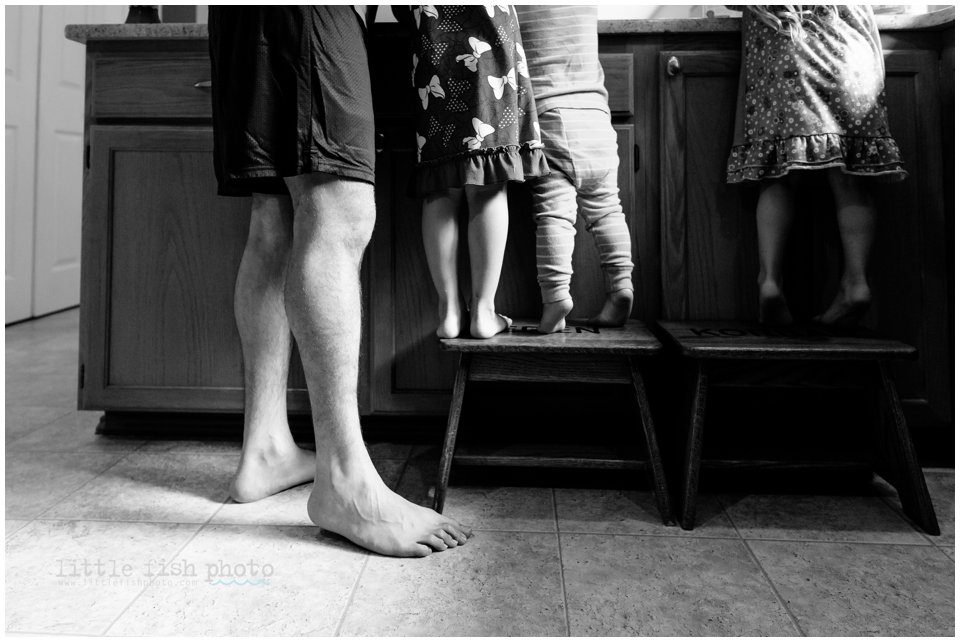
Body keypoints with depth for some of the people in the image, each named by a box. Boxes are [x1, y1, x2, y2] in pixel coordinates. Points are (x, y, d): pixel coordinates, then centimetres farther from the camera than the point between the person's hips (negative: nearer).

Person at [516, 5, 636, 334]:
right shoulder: (587, 7, 13)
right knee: (605, 207, 9)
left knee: (553, 210, -9)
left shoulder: (516, 8, 3)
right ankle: (620, 281, 2)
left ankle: (556, 291, -20)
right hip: (593, 111, 3)